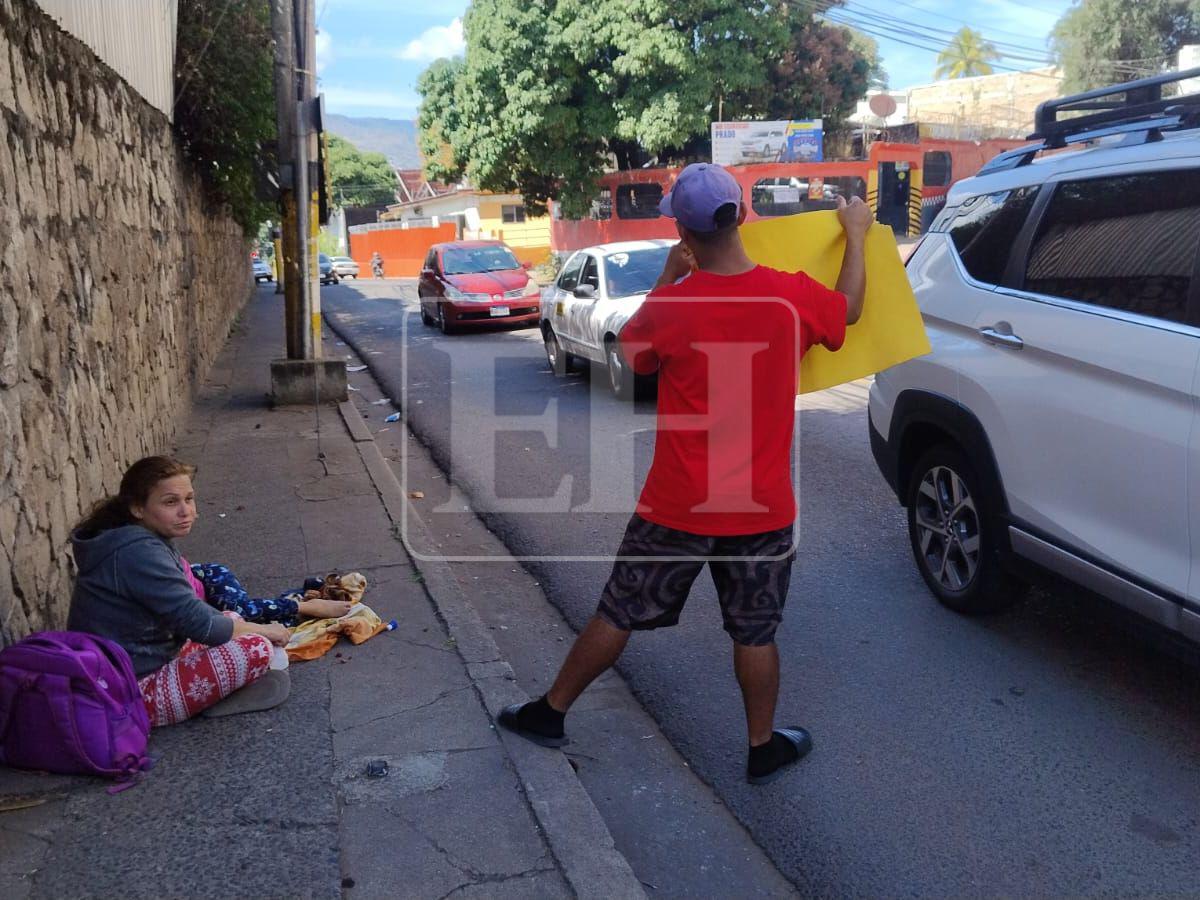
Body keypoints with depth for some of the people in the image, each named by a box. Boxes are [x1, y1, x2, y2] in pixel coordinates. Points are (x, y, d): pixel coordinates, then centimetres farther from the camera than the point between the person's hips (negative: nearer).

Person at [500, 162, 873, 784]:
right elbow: (849, 308, 14)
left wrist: (670, 276, 15)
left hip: (678, 507, -1)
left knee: (618, 614, 13)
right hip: (762, 508, 1)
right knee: (755, 633, 15)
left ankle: (549, 713, 29)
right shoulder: (792, 296, -9)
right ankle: (764, 749, 30)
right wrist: (856, 233, 29)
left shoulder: (670, 308, -14)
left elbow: (631, 349, 9)